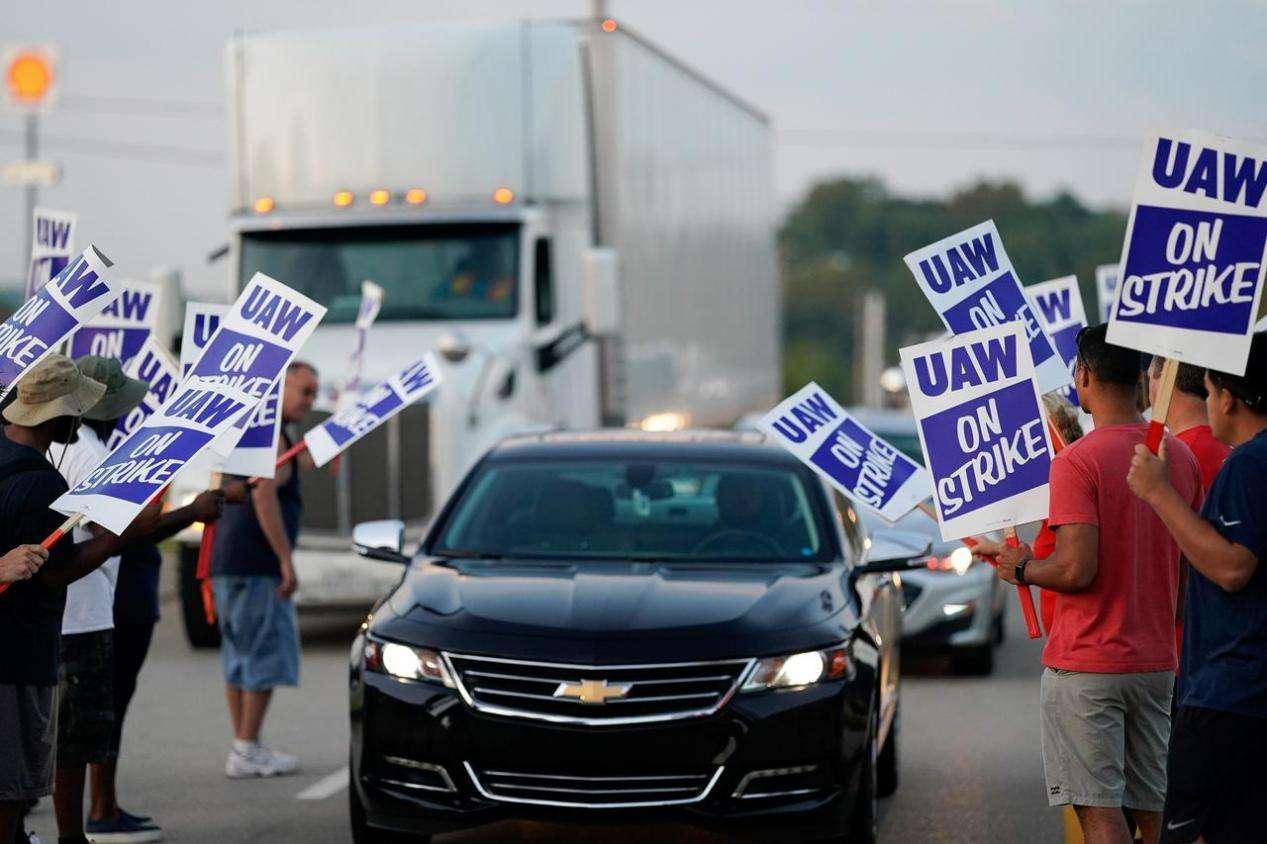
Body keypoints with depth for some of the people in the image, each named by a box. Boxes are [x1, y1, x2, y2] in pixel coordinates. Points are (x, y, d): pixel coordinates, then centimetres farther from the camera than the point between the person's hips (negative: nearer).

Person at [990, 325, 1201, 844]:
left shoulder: (1078, 462, -14)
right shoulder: (1181, 457, 7)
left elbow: (1075, 570, -21)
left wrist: (1022, 568, -2)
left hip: (1086, 665, -7)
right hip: (1157, 660, 7)